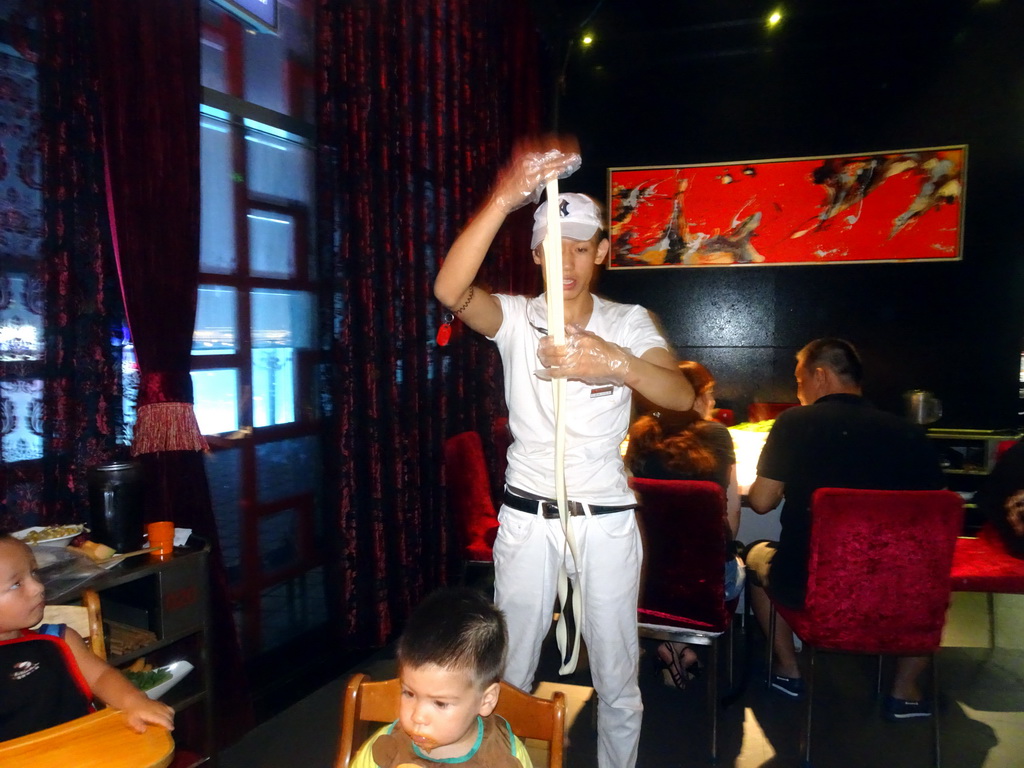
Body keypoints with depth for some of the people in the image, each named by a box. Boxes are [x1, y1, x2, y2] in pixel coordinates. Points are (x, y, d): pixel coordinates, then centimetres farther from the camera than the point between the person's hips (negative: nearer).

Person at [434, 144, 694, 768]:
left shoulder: (628, 323, 0)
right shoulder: (515, 318, -3)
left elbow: (682, 396, -16)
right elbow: (450, 290, -25)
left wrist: (617, 362, -36)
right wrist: (503, 200, -36)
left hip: (607, 520, 1)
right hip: (527, 517, 0)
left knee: (618, 680, 12)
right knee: (509, 675, 12)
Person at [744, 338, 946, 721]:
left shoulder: (795, 421, -9)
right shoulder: (910, 434, -3)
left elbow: (761, 501, -7)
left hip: (806, 588, -1)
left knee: (757, 554, 31)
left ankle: (788, 670, 34)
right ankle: (905, 689, 31)